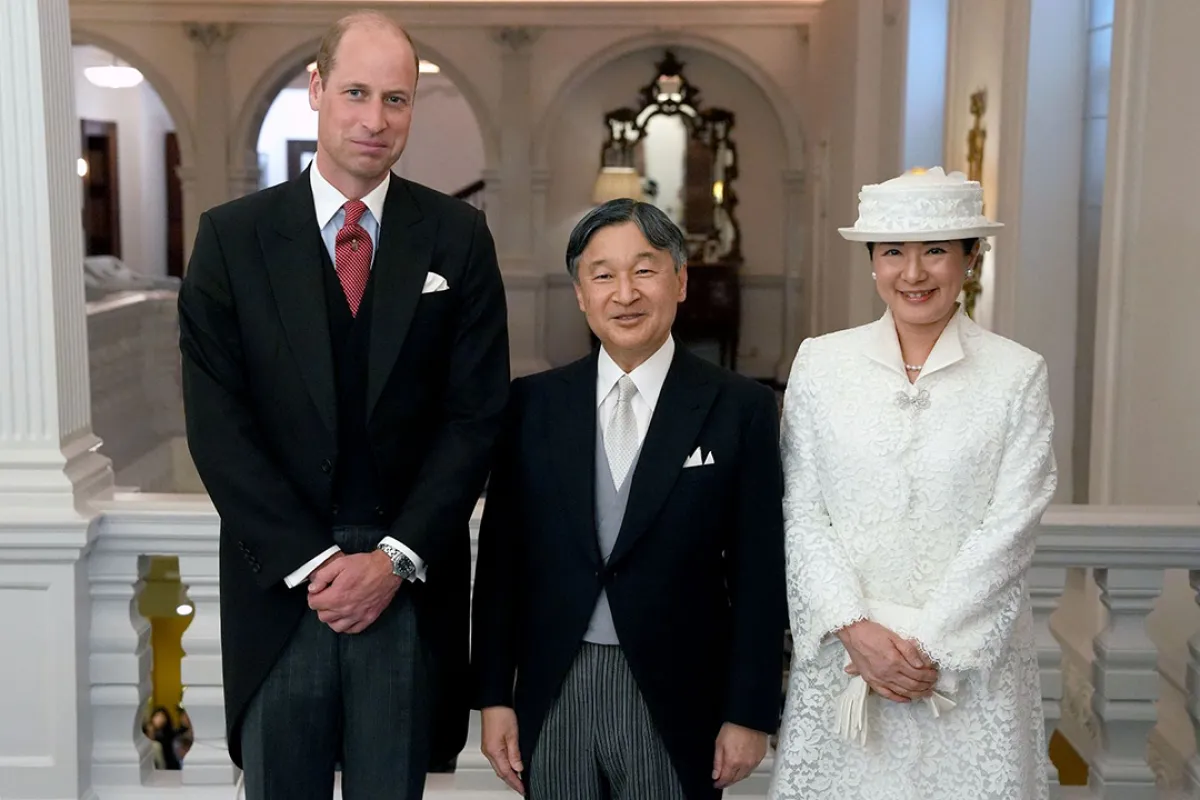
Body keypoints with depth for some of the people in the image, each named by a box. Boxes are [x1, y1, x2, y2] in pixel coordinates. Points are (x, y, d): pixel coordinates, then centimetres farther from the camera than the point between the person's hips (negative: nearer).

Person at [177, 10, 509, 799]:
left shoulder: (457, 238, 2)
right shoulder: (233, 236, 0)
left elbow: (477, 414, -2)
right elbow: (217, 420, -4)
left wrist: (396, 557, -10)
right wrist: (310, 560, -11)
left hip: (410, 586, 0)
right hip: (280, 585, 0)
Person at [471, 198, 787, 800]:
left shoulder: (741, 408, -4)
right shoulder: (533, 403, 3)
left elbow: (759, 574, -3)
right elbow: (500, 558, 5)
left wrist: (750, 713, -4)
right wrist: (493, 696, 2)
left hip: (675, 704, -2)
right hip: (552, 698, 2)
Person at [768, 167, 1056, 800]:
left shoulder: (1017, 375, -1)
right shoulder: (820, 362, 3)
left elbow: (1009, 528, -6)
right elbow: (801, 513, 0)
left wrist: (927, 646, -12)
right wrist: (857, 630, -10)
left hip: (972, 662, -1)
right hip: (842, 654, 1)